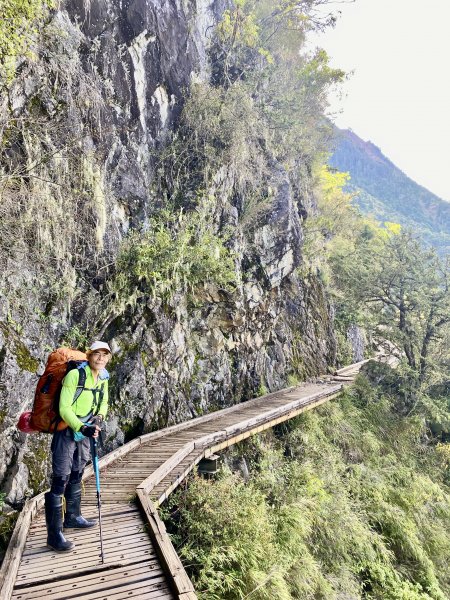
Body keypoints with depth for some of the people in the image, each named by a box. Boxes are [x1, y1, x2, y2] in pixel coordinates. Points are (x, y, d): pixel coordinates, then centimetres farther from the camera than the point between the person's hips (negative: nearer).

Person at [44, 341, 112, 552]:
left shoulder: (103, 378, 0)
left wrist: (99, 417, -3)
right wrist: (81, 428, -33)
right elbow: (64, 408, -23)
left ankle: (72, 517, 37)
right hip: (66, 432, -7)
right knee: (60, 481, -4)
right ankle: (54, 534, 5)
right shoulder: (74, 374, -22)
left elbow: (104, 403, 15)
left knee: (76, 477, 20)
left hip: (85, 434, 7)